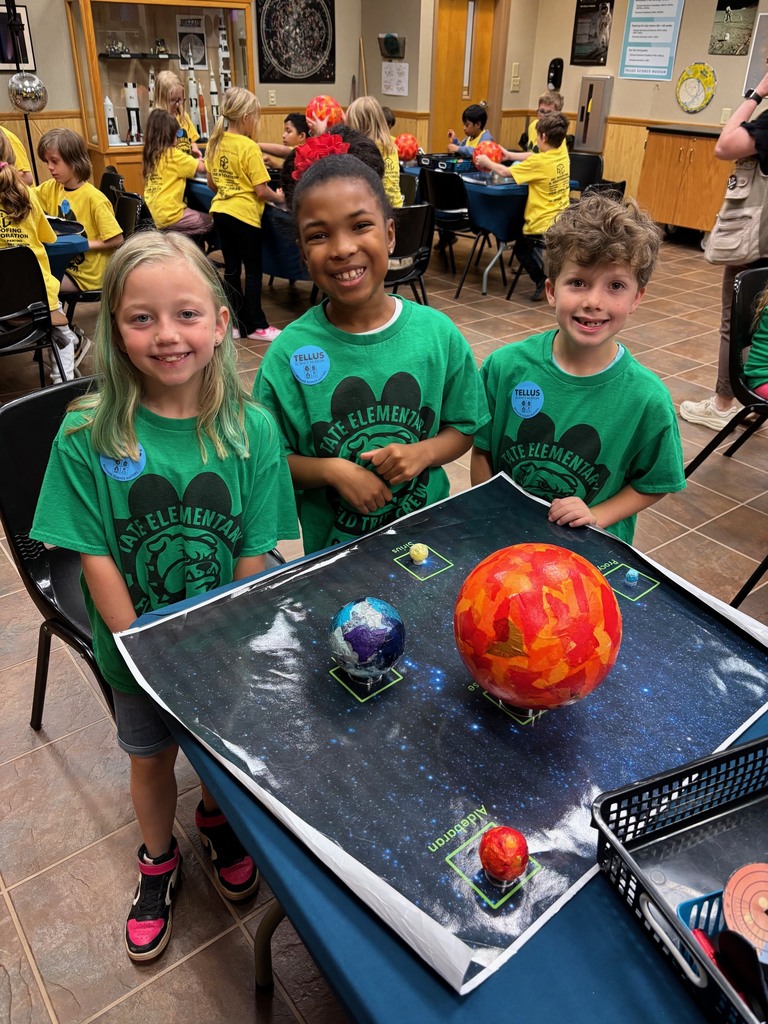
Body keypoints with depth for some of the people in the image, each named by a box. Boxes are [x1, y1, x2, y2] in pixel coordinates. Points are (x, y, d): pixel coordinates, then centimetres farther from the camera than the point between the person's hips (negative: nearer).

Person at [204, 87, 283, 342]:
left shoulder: (214, 143, 5)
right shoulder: (249, 147, -15)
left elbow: (211, 182, 13)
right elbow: (261, 190, -16)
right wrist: (280, 199, 1)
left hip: (220, 211, 7)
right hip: (244, 214, -7)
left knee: (231, 268, 12)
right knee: (253, 270, 4)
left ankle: (237, 322, 18)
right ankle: (256, 325, 10)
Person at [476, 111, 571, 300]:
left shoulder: (539, 162, -20)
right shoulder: (562, 153, -1)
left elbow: (505, 172, -11)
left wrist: (487, 162, 6)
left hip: (542, 223, -6)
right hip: (562, 220, 6)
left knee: (523, 248, 18)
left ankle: (541, 280, 1)